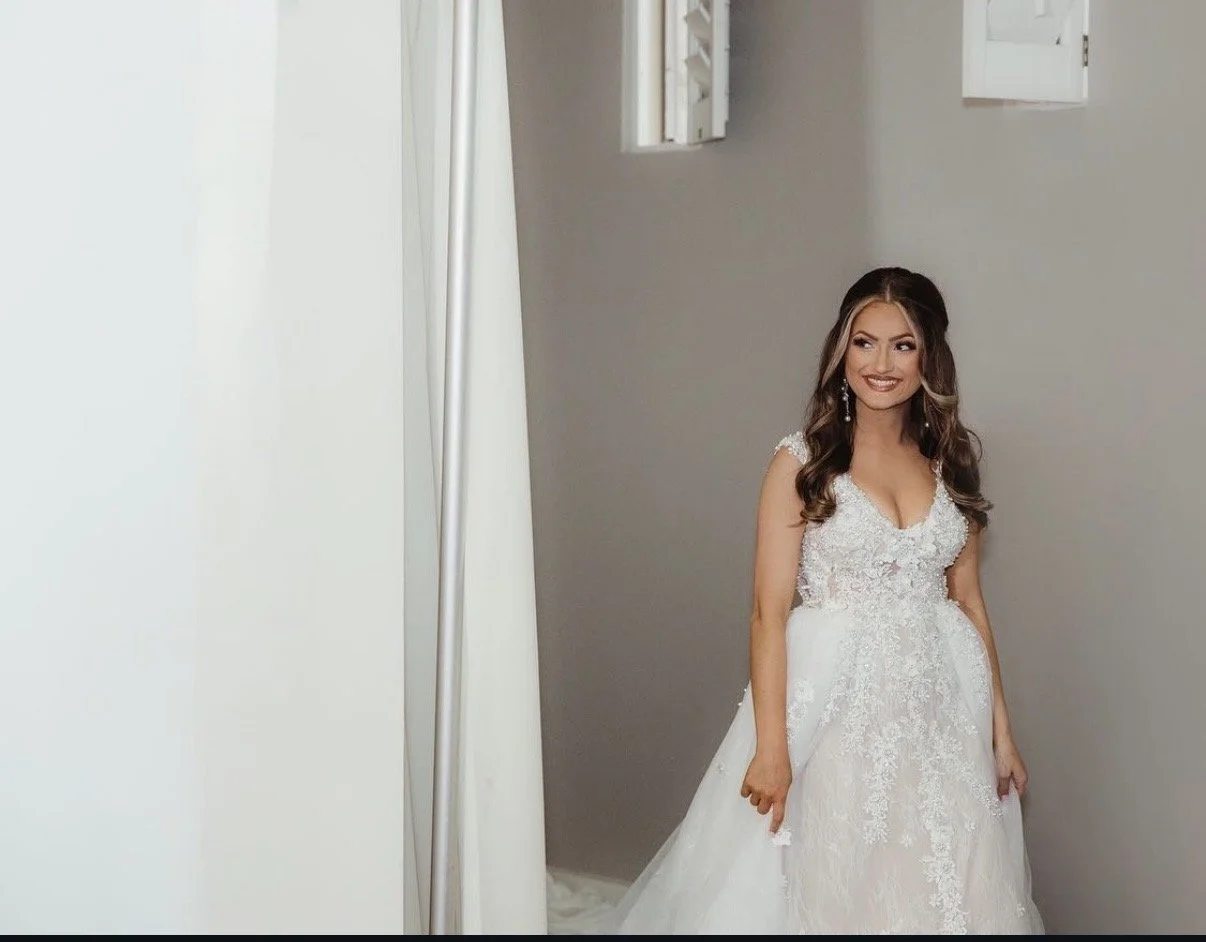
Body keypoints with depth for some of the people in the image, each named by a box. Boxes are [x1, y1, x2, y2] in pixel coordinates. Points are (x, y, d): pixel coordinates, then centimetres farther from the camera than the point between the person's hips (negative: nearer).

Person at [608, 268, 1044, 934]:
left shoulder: (951, 462, 7)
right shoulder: (802, 462, -6)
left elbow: (968, 599, 10)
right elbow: (769, 612, -10)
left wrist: (1001, 728, 8)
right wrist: (771, 745, -16)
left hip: (937, 704, 4)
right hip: (833, 703, -4)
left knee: (939, 888, 10)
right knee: (822, 885, 5)